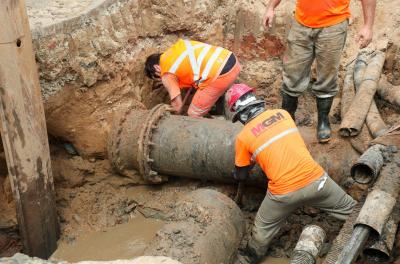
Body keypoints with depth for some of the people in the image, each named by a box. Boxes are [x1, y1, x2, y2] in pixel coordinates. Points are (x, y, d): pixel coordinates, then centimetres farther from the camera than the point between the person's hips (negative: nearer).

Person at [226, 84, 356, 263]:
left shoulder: (243, 137, -1)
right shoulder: (282, 113, 7)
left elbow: (241, 175, 11)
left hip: (284, 192, -2)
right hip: (315, 179, 2)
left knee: (262, 230, 24)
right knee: (351, 210, 24)